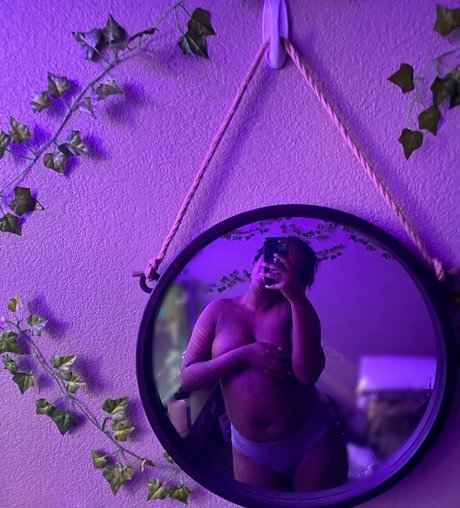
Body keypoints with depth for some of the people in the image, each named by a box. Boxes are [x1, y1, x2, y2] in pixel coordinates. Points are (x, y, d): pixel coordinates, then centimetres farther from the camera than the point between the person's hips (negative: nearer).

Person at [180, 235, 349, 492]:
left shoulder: (296, 309, -6)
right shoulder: (220, 310, -3)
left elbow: (307, 374, -22)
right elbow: (187, 378, -6)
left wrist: (297, 297, -25)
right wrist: (245, 355, -18)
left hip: (314, 439, -1)